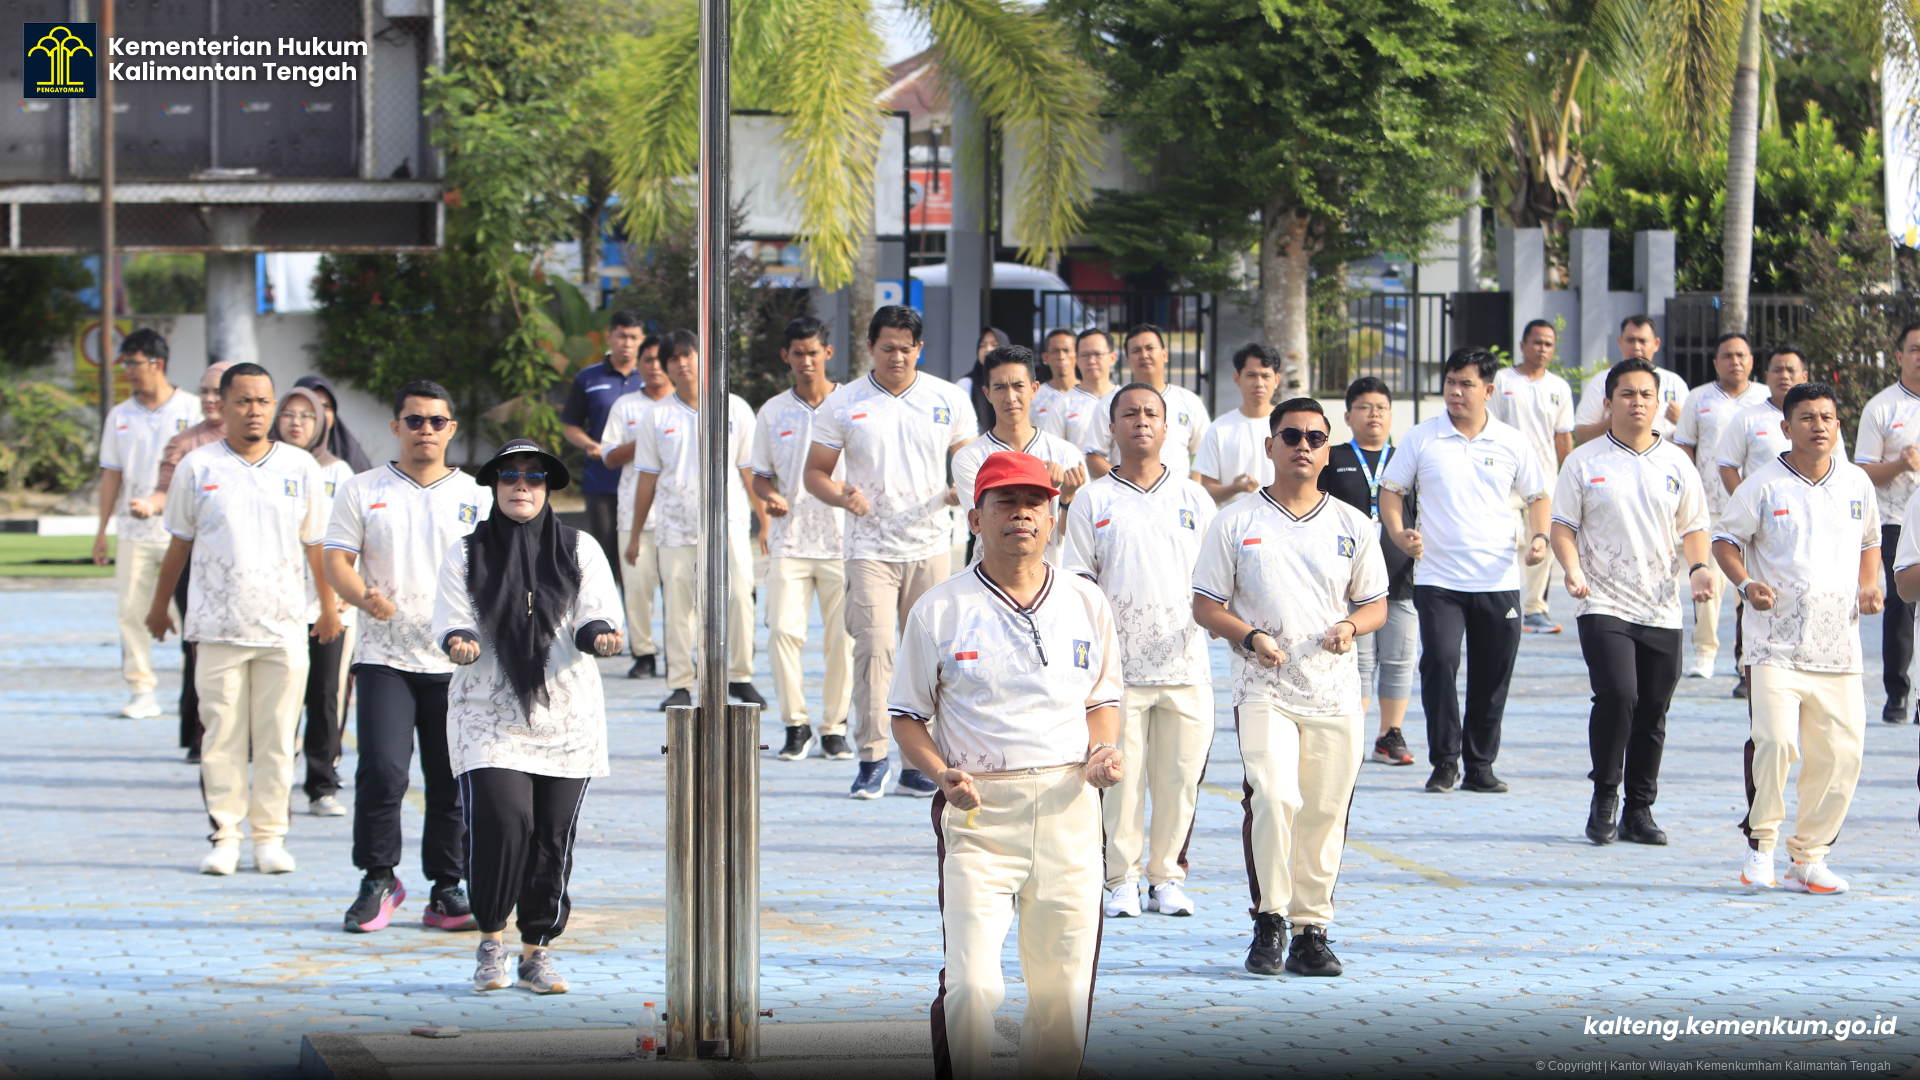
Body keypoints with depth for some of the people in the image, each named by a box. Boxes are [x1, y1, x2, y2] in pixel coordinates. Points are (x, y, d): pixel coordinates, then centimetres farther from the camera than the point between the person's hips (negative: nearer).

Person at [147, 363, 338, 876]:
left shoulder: (301, 467, 7)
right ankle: (224, 835, 6)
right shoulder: (197, 467, 4)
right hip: (217, 625, -1)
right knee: (222, 735, -1)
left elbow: (316, 544, 15)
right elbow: (179, 544, 13)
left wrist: (329, 608, 19)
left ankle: (270, 835, 8)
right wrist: (160, 606, 18)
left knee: (276, 738, 1)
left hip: (284, 626, 1)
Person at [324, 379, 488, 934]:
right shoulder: (362, 491, 8)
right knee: (382, 770, -13)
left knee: (452, 781, 3)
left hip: (456, 660, 1)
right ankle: (378, 881, 2)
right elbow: (337, 559, 2)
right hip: (384, 655, -1)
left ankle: (448, 890, 12)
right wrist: (365, 596, -19)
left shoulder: (476, 498, 10)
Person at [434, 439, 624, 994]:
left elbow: (595, 616, 0)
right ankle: (491, 938, 0)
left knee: (554, 835, -1)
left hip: (567, 717, 2)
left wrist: (599, 634, -23)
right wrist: (462, 644, -23)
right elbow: (453, 624, 0)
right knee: (502, 819, -18)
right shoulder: (465, 554, 6)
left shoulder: (580, 550, 8)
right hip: (489, 715, -2)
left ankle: (537, 951, 13)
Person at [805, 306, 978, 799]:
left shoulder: (949, 400, 7)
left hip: (931, 547, 2)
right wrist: (842, 496, -15)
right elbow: (815, 472, 6)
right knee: (874, 646, -14)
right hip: (870, 548, -2)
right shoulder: (843, 403, 4)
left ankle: (919, 765, 9)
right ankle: (872, 757, -5)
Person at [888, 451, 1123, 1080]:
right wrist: (941, 772, -12)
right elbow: (907, 715, 7)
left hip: (1068, 808, 3)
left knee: (1064, 984, 3)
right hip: (978, 808, -3)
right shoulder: (939, 610, 3)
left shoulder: (1086, 603, 12)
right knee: (972, 984, -14)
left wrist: (1102, 753, 0)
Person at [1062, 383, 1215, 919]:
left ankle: (1167, 876, 12)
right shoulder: (1092, 500, 7)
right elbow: (1077, 583, 6)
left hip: (1185, 662, 2)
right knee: (1120, 775, -4)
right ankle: (1121, 880, 6)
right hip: (1117, 667, -2)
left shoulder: (1193, 498, 13)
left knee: (1179, 776, 1)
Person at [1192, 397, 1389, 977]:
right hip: (1264, 690, -3)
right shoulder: (1236, 524, 4)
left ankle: (1311, 930, 13)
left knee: (1325, 812, 1)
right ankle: (1269, 920, -5)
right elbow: (1206, 604, 5)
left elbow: (1376, 603, 16)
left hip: (1336, 691, 3)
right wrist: (1249, 635, -13)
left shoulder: (1353, 526, 11)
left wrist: (1350, 626, -7)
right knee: (1275, 799, -20)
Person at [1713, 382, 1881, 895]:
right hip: (1776, 643, -4)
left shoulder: (1856, 483, 10)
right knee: (1775, 740, -19)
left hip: (1838, 642, 4)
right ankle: (1761, 844, -1)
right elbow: (1726, 539, 5)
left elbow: (1870, 541, 24)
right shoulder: (1763, 486, -2)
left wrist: (1869, 584, 6)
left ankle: (1809, 855, 14)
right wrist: (1746, 583, -13)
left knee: (1840, 753, 0)